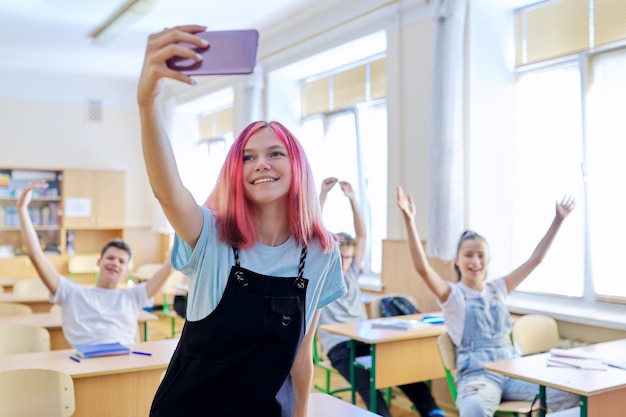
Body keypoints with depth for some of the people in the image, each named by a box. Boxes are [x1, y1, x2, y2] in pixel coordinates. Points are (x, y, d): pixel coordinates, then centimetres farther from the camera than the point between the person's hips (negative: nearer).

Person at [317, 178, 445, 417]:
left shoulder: (351, 273, 18)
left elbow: (362, 235, 11)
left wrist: (352, 199, 2)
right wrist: (323, 194, -7)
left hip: (365, 340, 4)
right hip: (339, 346, -4)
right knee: (368, 387, -30)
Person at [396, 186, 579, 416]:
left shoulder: (497, 289, 14)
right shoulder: (452, 294, -1)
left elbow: (535, 259, 15)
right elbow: (422, 268, -19)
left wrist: (558, 220, 13)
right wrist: (409, 221, -29)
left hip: (512, 371, 5)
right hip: (476, 375, -5)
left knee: (570, 394, -19)